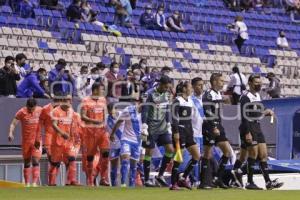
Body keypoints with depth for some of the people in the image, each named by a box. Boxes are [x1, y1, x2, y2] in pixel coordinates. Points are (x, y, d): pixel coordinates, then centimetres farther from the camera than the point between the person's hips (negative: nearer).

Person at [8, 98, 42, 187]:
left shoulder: (40, 110, -4)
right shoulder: (21, 112, -10)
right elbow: (13, 123, -12)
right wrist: (10, 133, -29)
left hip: (37, 140, 0)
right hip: (26, 140, 0)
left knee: (35, 161, -13)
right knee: (27, 162, 8)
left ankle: (35, 182, -15)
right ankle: (27, 183, 16)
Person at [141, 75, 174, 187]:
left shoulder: (167, 94, 7)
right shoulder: (150, 94, -13)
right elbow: (144, 110, -16)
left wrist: (168, 125, 17)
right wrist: (144, 126, -21)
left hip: (163, 128, 6)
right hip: (151, 129, -6)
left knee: (170, 150, -2)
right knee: (149, 152, 0)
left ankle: (160, 175, 10)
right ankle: (147, 180, 8)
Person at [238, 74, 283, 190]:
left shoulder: (257, 95, 15)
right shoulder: (246, 97, -12)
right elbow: (244, 116, -18)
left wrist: (266, 112, 7)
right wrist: (247, 133, -23)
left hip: (257, 127, 9)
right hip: (249, 128, -9)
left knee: (263, 154, 6)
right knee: (253, 154, -8)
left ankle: (268, 182, 7)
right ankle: (250, 183, -1)